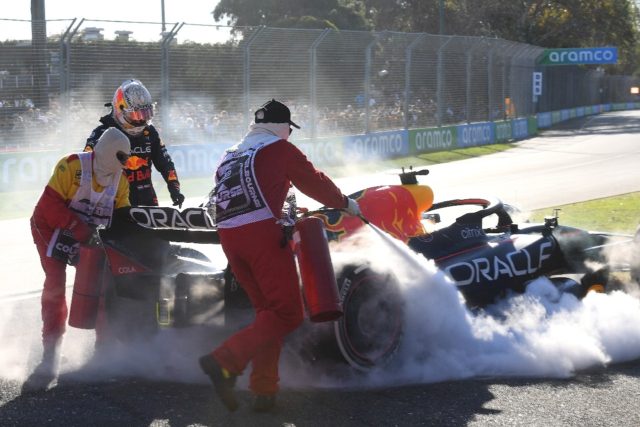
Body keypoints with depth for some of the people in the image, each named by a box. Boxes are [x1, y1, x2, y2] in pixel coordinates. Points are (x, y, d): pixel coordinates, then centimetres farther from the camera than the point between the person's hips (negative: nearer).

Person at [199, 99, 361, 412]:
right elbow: (314, 182, 11)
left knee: (268, 311, 16)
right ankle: (224, 363, -23)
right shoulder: (279, 149, 7)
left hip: (227, 235, 8)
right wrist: (345, 203, 29)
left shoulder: (230, 155, 26)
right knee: (287, 314, -8)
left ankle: (264, 390, 8)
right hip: (262, 234, -7)